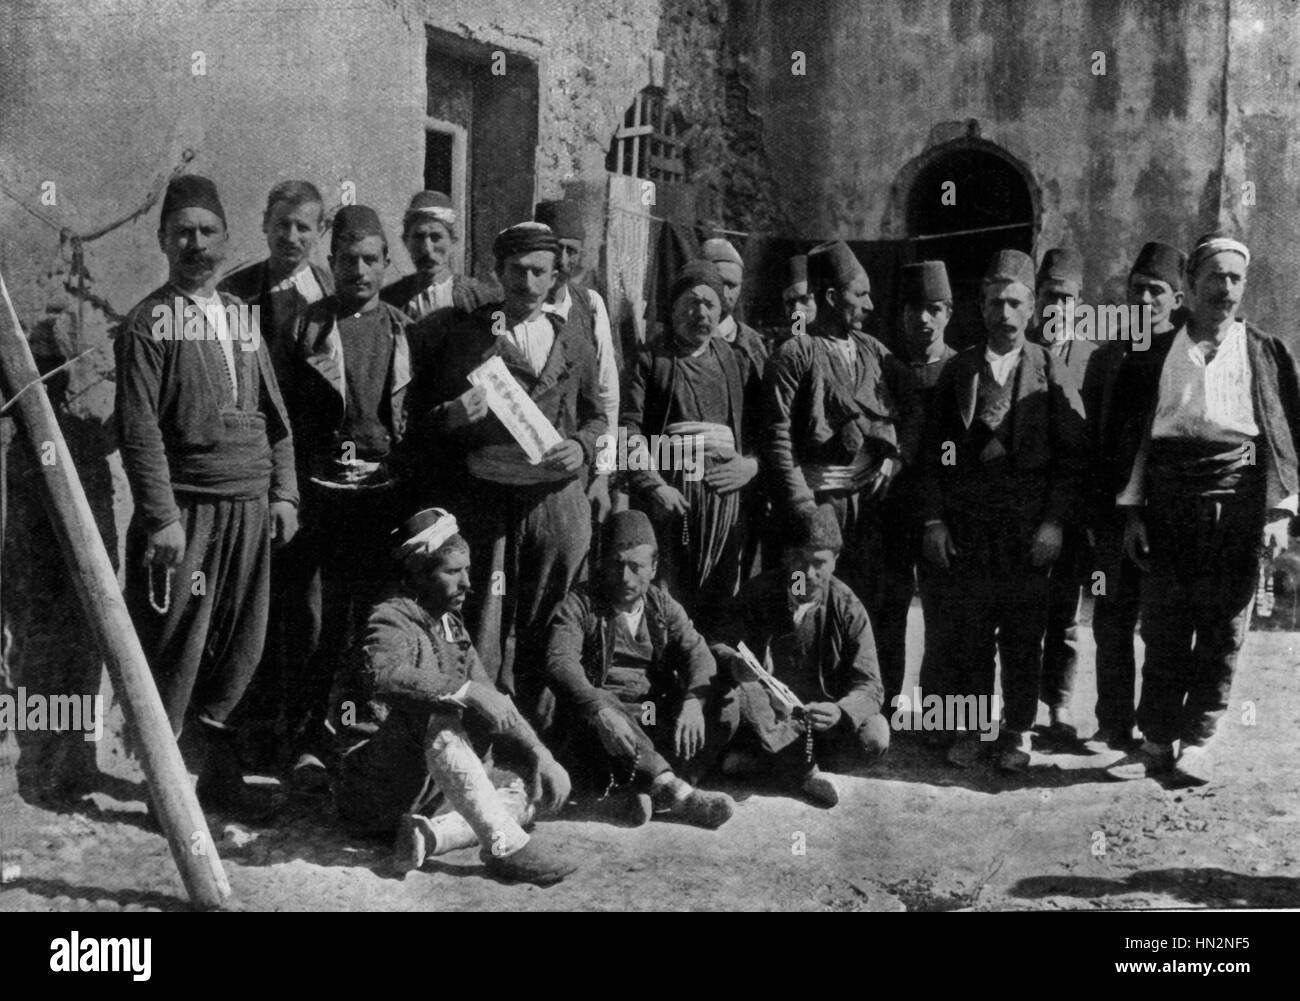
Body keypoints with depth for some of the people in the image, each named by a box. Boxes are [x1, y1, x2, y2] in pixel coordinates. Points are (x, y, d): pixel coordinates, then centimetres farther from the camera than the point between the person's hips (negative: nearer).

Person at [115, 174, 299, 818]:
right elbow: (138, 428, -10)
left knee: (242, 647, 9)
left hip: (250, 509, 6)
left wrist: (284, 493, 10)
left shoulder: (242, 318, 14)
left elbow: (276, 417, 18)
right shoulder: (149, 323, -4)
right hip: (186, 510, -6)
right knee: (175, 651, -1)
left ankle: (214, 769, 24)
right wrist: (162, 517, -16)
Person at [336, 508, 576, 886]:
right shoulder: (392, 620, -14)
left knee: (524, 796, 0)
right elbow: (384, 675, -38)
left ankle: (429, 834, -19)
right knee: (441, 720, -33)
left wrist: (539, 755, -2)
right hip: (377, 795, -8)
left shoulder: (451, 625, 12)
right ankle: (504, 845, -37)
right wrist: (464, 690, -40)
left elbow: (493, 706, 12)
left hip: (427, 789, 8)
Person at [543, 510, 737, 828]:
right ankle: (674, 791, -52)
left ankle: (651, 790, -36)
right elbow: (560, 661, -17)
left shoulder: (663, 605, 15)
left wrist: (693, 702, -25)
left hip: (659, 721, 4)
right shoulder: (579, 605, 2)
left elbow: (696, 652, -2)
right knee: (587, 711, -36)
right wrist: (602, 711, -36)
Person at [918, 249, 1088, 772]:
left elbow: (1073, 455, 1)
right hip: (963, 528, 1)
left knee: (1024, 635, 4)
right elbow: (932, 451, 7)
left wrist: (1054, 522, -8)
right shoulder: (958, 370, 9)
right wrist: (933, 520, -2)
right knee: (965, 633, 3)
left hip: (1029, 528, -1)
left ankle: (1017, 731, 17)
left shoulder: (1050, 372, 5)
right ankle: (969, 727, 16)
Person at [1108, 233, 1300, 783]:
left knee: (1223, 626, 2)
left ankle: (1199, 739, 12)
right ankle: (1157, 741, 9)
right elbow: (1138, 430, 10)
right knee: (1162, 624, 1)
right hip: (1169, 499, 1)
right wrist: (1133, 510, 4)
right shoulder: (1159, 350, 11)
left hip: (1237, 499, 0)